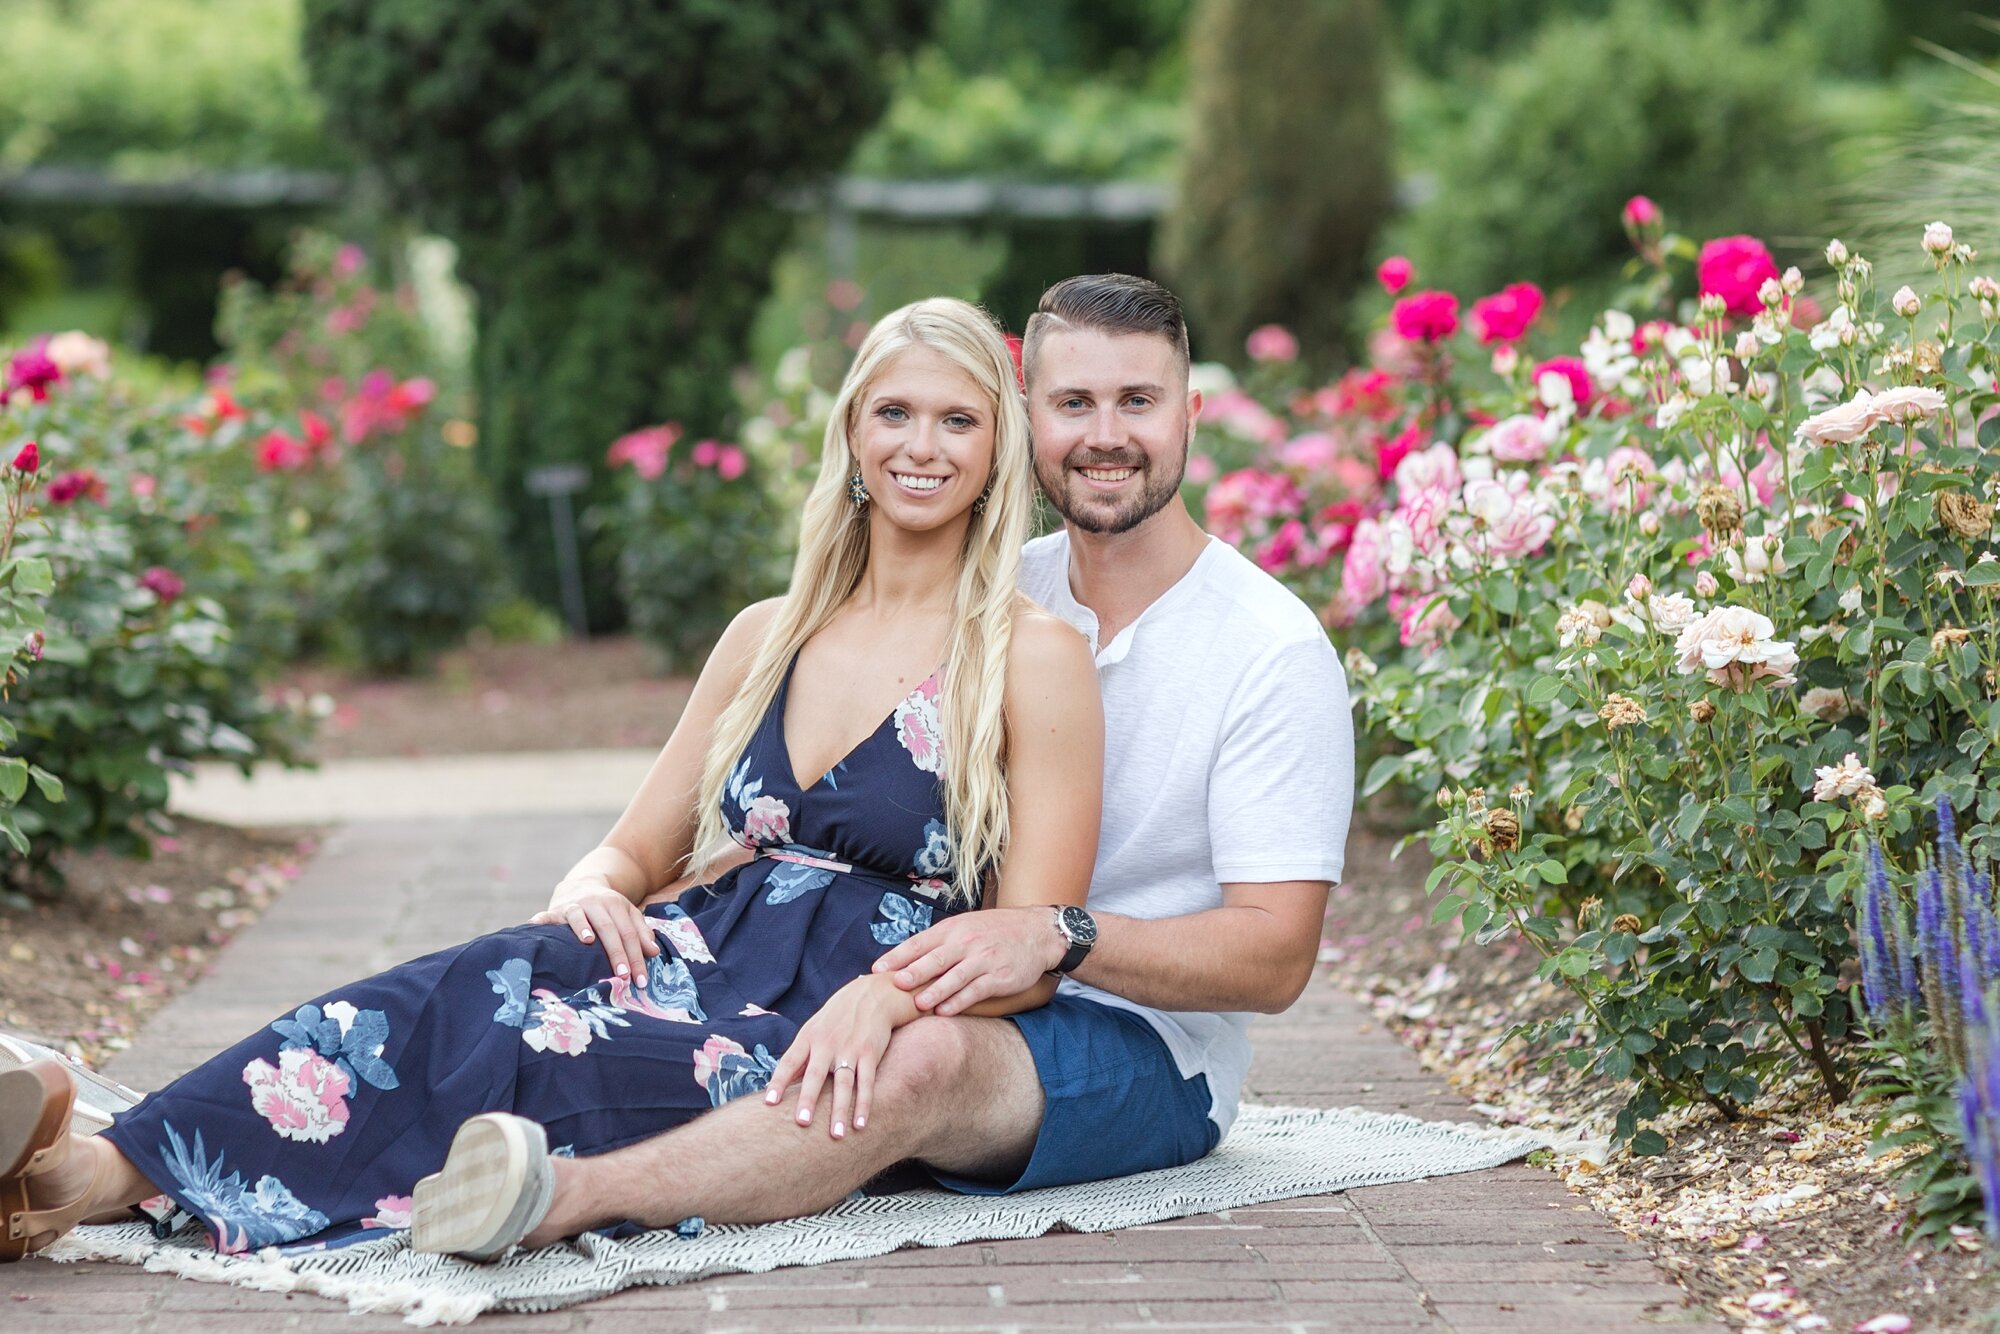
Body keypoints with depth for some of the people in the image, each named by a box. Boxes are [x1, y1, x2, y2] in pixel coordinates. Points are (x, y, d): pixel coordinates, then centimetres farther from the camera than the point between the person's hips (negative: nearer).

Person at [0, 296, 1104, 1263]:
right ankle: (97, 1162, -44)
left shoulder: (1034, 657, -1)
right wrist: (592, 893, -7)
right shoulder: (768, 636, 17)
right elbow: (636, 848, 18)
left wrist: (887, 996, -27)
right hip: (713, 965, 5)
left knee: (537, 1054, -32)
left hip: (839, 1049, -4)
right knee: (487, 982, -29)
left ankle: (117, 1176, -40)